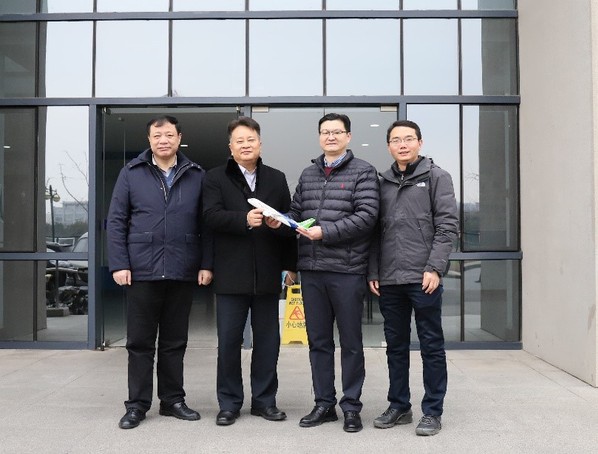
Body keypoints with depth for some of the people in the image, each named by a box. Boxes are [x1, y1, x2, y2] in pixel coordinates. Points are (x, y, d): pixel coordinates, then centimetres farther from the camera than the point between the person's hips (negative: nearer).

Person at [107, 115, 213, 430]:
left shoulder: (197, 176, 6)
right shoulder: (132, 173, 4)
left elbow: (206, 224, 6)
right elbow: (116, 221, 1)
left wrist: (206, 264, -1)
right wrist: (118, 264, -6)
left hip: (183, 273, 1)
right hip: (141, 271, -1)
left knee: (175, 342, 11)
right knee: (140, 342, 7)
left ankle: (172, 400, 23)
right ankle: (137, 404, 17)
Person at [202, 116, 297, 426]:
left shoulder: (277, 179, 11)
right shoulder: (215, 178, 3)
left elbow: (289, 222, 10)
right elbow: (212, 216, -11)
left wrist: (289, 264, 5)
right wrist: (244, 219, -27)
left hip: (267, 273, 3)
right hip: (231, 273, -2)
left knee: (267, 339, 9)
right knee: (229, 340, 3)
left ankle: (264, 400, 22)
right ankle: (229, 403, 16)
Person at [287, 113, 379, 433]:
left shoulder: (363, 172, -1)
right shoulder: (308, 174, 16)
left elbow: (367, 215, -12)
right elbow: (296, 212, 17)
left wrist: (325, 232, -18)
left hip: (346, 270, -5)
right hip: (311, 270, 5)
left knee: (350, 342, 6)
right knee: (318, 341, 12)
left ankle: (351, 407, 18)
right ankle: (324, 404, 24)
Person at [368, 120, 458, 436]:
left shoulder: (437, 177, 3)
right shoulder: (382, 182, 14)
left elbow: (447, 225, -6)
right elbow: (375, 230, 12)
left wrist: (435, 268, -14)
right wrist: (373, 273, 5)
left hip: (423, 277, -4)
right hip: (389, 279, 4)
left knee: (431, 346, 3)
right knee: (396, 346, 12)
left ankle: (432, 412, 13)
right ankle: (399, 407, 24)